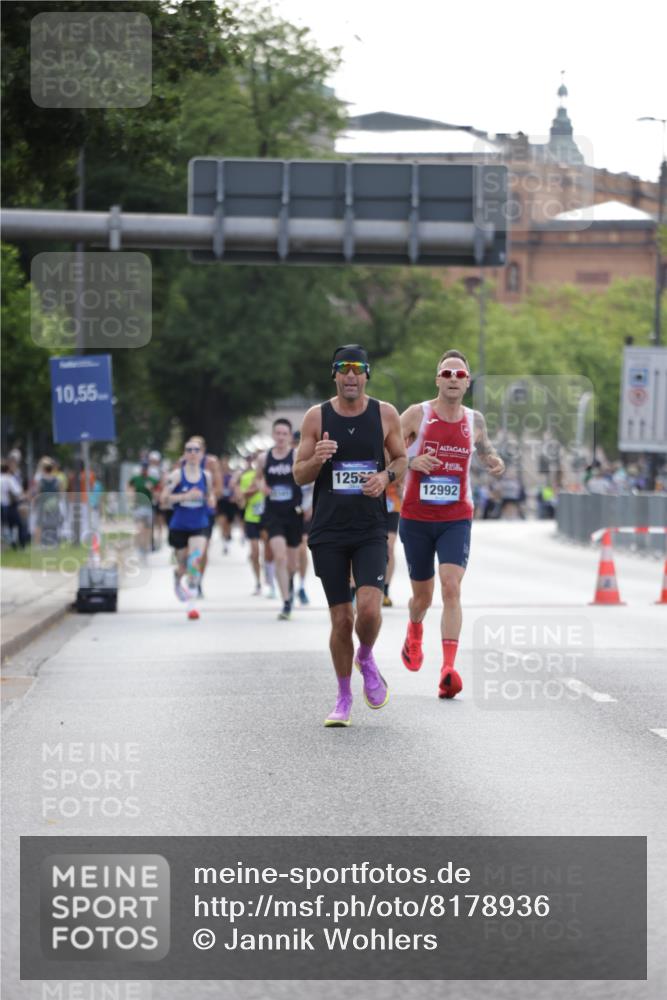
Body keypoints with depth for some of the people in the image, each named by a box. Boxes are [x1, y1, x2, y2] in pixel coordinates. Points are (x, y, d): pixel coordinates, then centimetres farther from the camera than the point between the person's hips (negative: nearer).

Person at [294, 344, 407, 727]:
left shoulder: (385, 414, 1)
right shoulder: (317, 417, 0)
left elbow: (402, 459, 13)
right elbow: (300, 475, 4)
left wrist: (386, 476, -8)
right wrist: (317, 459, -18)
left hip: (371, 528, 0)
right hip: (328, 531, 0)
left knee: (369, 609, -18)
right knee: (341, 619, 1)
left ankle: (367, 658, 16)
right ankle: (344, 698, 18)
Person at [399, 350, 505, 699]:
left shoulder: (474, 420, 4)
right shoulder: (417, 415, -6)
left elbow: (485, 449, 22)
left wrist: (494, 461, -2)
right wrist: (410, 462, -23)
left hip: (456, 519, 1)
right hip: (416, 519, -1)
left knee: (451, 587, -19)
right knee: (422, 595, 12)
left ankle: (448, 670, -26)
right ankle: (414, 636, 49)